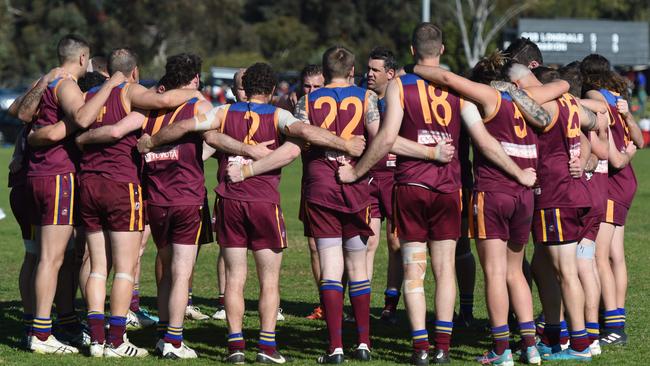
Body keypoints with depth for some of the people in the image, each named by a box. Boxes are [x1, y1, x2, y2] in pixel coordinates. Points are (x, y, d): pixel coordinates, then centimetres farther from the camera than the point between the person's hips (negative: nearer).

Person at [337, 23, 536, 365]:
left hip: (410, 186, -1)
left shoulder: (399, 85, -4)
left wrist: (356, 172, -2)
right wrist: (520, 174, 9)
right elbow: (484, 141, -1)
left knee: (413, 270, 4)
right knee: (445, 267, 8)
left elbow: (387, 137, -13)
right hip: (448, 188, 1)